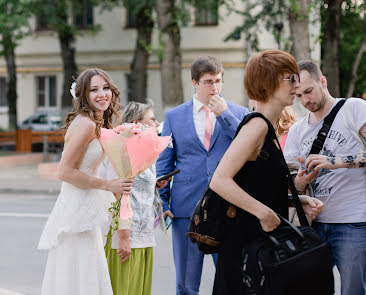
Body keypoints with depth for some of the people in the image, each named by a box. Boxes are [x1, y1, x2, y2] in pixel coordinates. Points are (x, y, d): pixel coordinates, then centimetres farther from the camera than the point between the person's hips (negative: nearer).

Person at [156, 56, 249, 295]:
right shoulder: (174, 116, 10)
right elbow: (164, 164, 12)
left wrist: (224, 114, -9)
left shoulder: (238, 113, 8)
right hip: (187, 207, 1)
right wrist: (162, 202, 3)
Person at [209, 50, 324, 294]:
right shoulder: (257, 125, -15)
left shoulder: (267, 129, 16)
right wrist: (264, 212, -24)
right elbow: (220, 181, -25)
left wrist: (299, 201, 7)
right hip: (246, 244, -10)